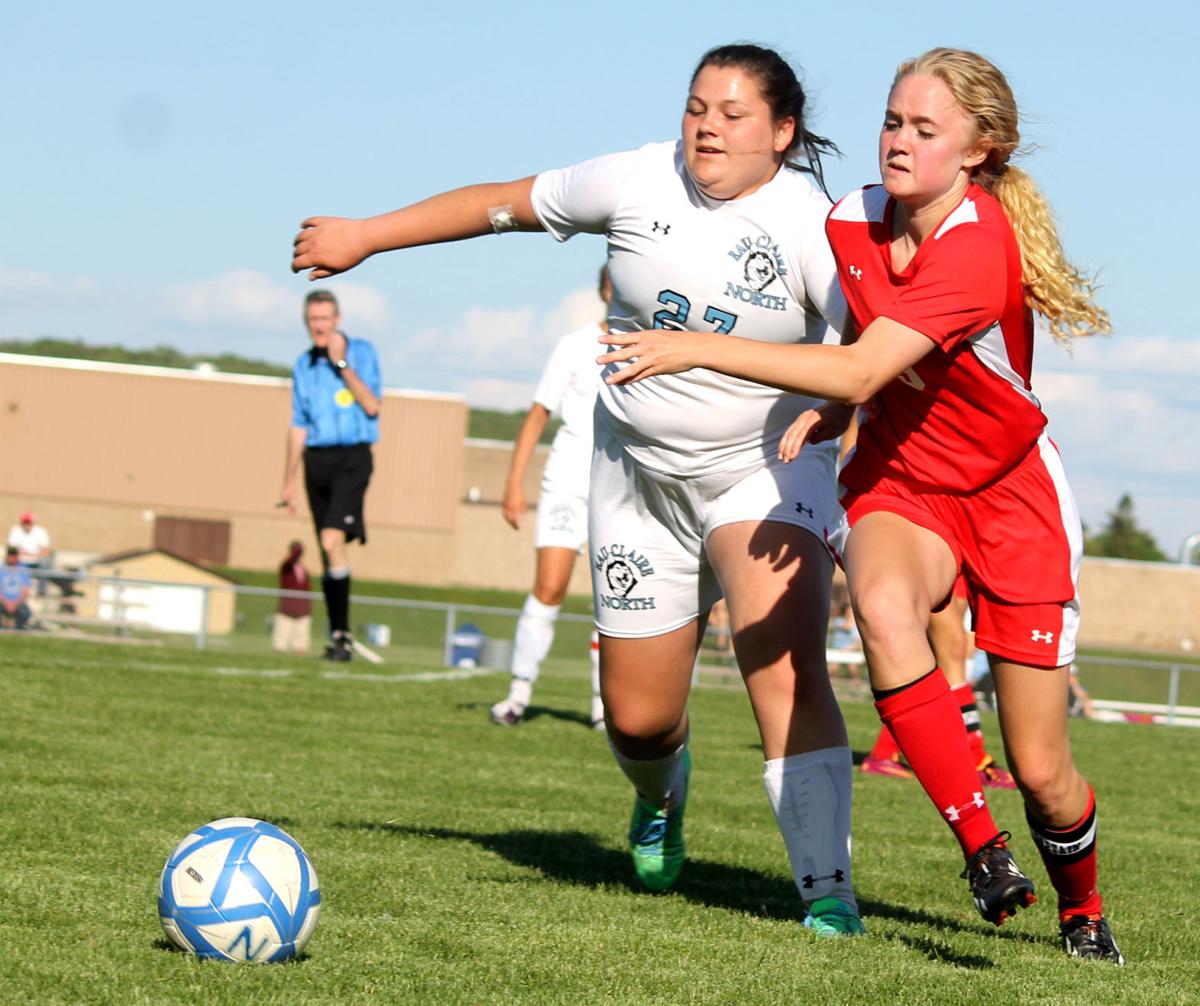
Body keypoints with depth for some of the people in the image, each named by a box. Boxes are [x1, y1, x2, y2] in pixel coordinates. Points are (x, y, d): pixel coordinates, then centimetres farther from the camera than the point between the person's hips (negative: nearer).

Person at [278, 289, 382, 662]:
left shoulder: (360, 351, -1)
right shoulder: (304, 364, 12)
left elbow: (371, 405, -12)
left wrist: (343, 364, -16)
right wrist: (290, 480, 16)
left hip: (352, 457, -5)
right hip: (316, 460, 5)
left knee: (332, 538, -22)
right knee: (327, 550, 6)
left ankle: (342, 634, -18)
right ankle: (339, 635, 13)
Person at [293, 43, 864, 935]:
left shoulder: (814, 227, -16)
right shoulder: (639, 183, -8)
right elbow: (503, 204, 4)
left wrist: (830, 410, -46)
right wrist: (363, 236, 10)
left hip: (764, 470, -3)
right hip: (639, 474, 3)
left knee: (786, 668, -26)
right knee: (638, 717, 7)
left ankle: (827, 891, -23)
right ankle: (661, 804, 45)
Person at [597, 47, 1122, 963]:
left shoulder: (981, 249, -27)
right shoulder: (853, 220, -6)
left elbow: (860, 372, -37)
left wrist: (700, 349, -39)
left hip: (1011, 495, -4)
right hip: (897, 481, 4)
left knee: (1041, 771, -1)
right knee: (882, 601, -35)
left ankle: (1082, 908, 33)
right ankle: (983, 849, -27)